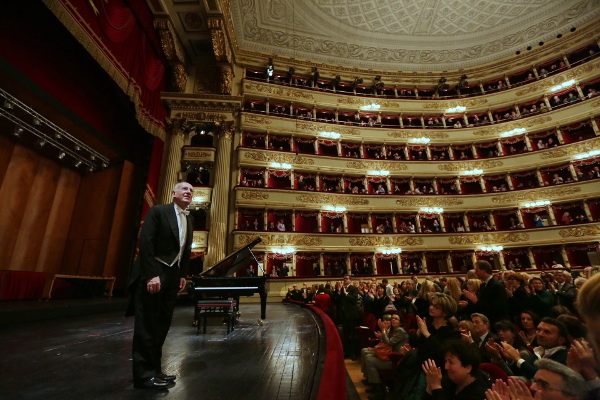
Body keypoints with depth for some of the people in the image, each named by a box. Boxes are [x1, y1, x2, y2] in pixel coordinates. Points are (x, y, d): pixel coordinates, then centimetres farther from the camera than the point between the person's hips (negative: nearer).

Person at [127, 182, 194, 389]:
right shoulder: (158, 211, -7)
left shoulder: (189, 220, 13)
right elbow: (145, 242, -16)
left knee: (162, 324, 12)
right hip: (153, 273, -7)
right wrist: (151, 274, -21)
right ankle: (144, 374, 12)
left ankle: (154, 369, 23)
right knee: (147, 324, 1)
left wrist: (183, 275, 8)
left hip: (173, 275, 7)